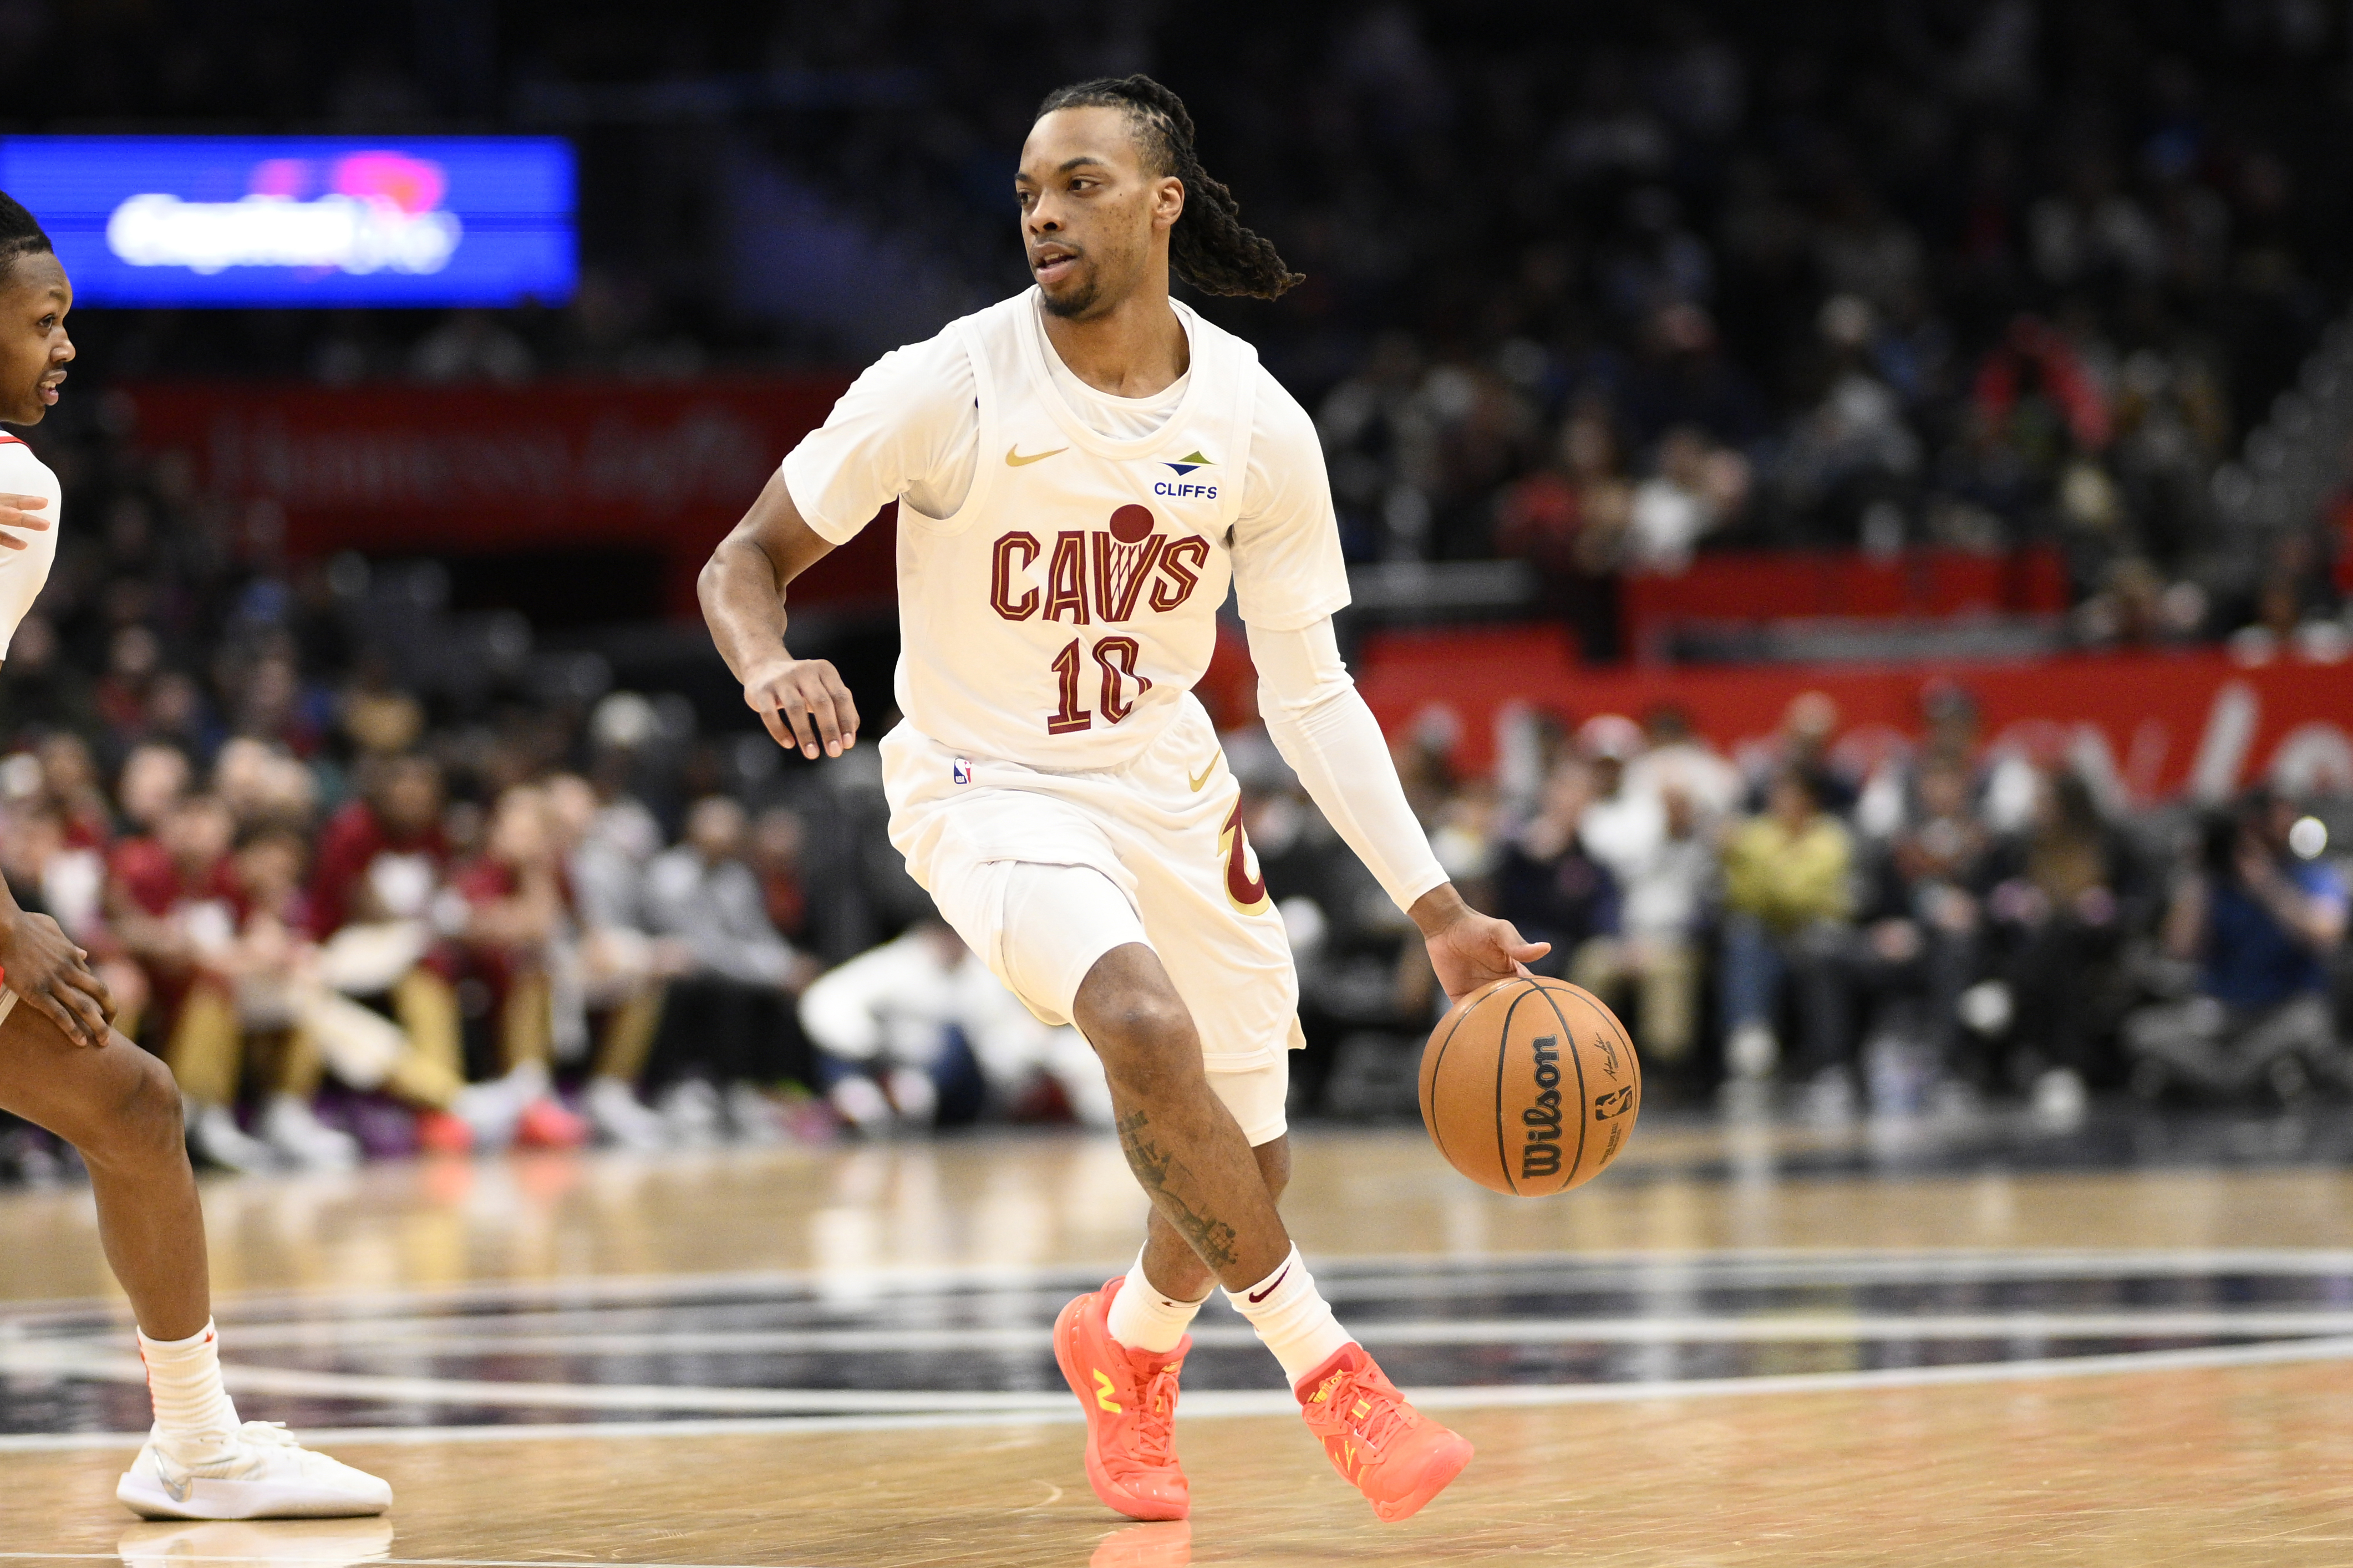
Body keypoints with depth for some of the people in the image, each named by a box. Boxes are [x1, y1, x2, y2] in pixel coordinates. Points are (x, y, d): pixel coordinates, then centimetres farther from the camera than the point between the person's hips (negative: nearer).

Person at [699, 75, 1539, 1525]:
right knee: (1149, 1024, -32)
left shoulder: (1258, 425, -9)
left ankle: (1129, 1349, 44)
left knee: (1247, 1168, 9)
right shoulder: (949, 391, -18)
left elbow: (1312, 695, -1)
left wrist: (1439, 911, -7)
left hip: (1168, 789, 4)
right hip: (990, 792, -4)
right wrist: (771, 667, -34)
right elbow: (747, 560, -10)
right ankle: (1323, 1367, -17)